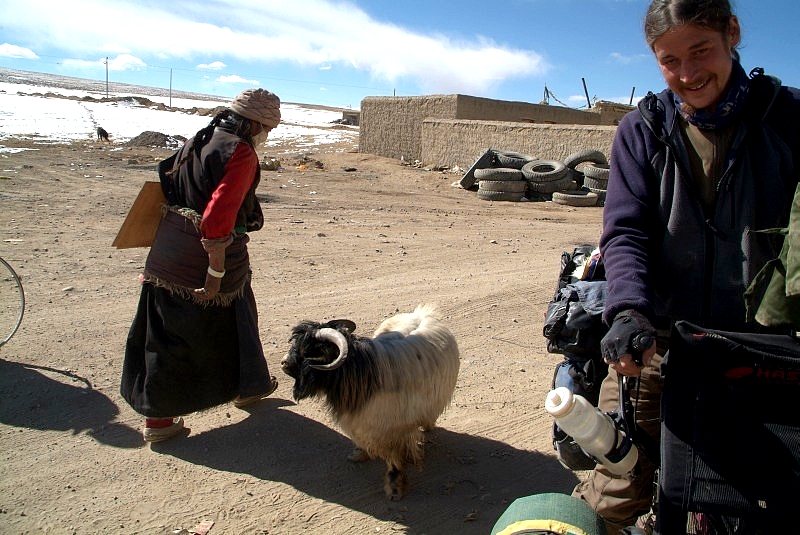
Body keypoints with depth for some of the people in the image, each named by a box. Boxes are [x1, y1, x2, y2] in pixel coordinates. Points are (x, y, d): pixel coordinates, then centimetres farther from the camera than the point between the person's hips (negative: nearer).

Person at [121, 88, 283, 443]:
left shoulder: (197, 141, 13)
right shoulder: (241, 153, -15)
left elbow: (167, 186, 19)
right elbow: (219, 216, -25)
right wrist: (217, 272, -21)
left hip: (168, 251, 8)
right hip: (207, 255, -8)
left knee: (165, 332, 14)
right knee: (230, 323, 13)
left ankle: (156, 416, 26)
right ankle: (247, 387, 31)